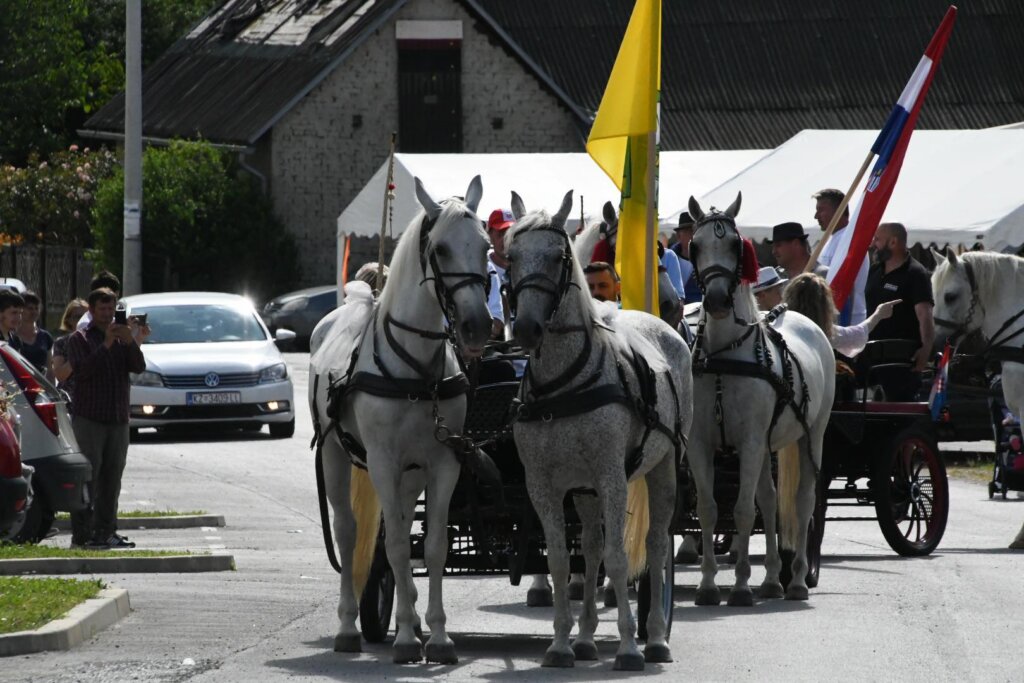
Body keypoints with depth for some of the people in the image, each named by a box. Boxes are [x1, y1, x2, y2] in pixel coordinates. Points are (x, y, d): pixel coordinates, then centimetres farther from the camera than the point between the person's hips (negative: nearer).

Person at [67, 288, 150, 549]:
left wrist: (130, 342, -15)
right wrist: (107, 344, -18)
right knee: (87, 477, -9)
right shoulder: (80, 339, 2)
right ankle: (82, 533, -10)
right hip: (89, 418, -5)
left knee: (111, 479, 6)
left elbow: (139, 367, 2)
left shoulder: (123, 337, 15)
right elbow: (82, 369, -14)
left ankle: (106, 531, 10)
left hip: (118, 419, 5)